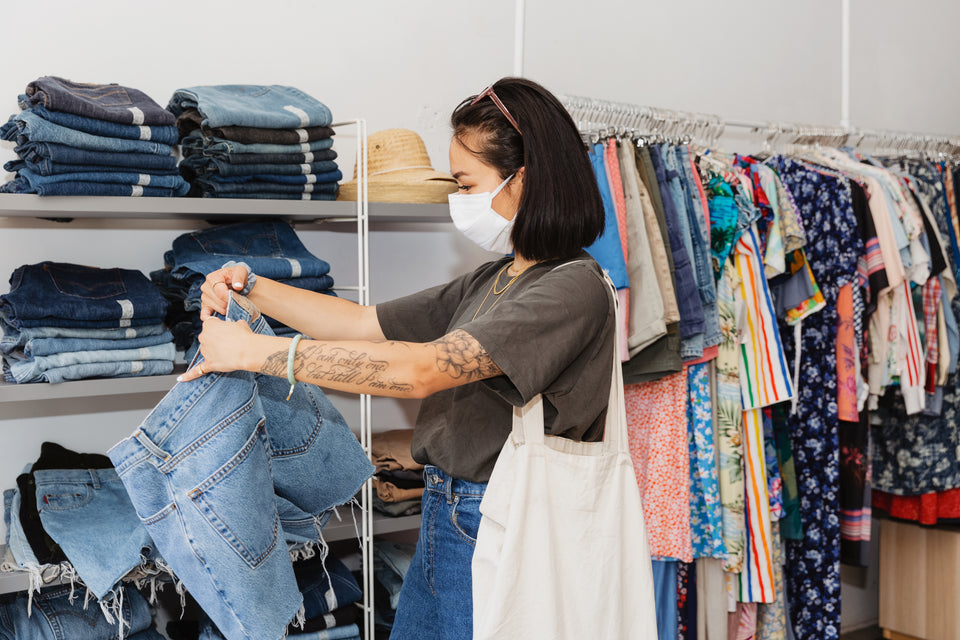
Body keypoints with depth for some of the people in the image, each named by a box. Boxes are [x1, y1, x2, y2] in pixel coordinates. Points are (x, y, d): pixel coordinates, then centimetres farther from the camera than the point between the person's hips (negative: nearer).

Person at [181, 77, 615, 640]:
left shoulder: (573, 287, -18)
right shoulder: (491, 281, 12)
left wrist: (253, 351, -22)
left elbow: (421, 371, -26)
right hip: (444, 525, 8)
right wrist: (252, 289, 2)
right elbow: (364, 324, 13)